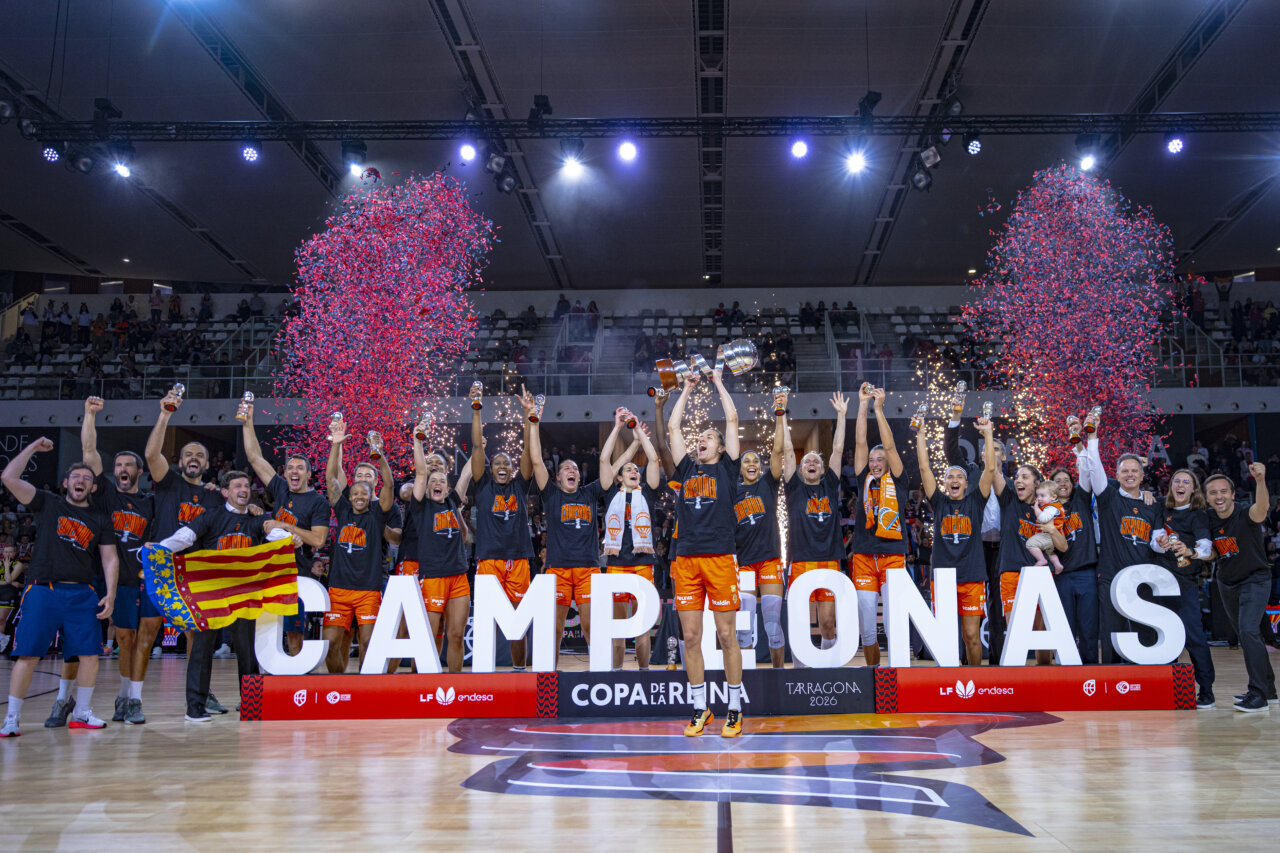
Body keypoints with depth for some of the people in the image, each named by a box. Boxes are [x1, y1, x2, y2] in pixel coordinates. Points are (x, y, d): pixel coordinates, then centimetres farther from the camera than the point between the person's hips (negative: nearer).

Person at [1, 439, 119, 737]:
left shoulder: (99, 521, 14)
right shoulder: (48, 503, 9)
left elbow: (110, 559, 11)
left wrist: (110, 594, 0)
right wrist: (34, 447, 0)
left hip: (82, 594, 3)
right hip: (43, 590, -2)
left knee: (90, 654, -1)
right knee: (27, 655, -5)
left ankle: (82, 713, 15)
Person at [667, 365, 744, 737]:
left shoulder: (727, 467, 9)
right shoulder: (687, 469, 17)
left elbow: (732, 420, 7)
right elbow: (672, 427, 18)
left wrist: (718, 382, 16)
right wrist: (688, 388, 24)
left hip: (719, 559, -3)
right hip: (686, 560, 3)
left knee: (727, 636, 0)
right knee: (691, 637, 4)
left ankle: (734, 710, 10)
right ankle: (700, 709, 15)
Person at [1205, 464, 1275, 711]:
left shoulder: (1246, 514, -22)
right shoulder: (1208, 517, -6)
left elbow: (1261, 508, -45)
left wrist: (1260, 481, -64)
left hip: (1255, 581, -6)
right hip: (1226, 583, 6)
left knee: (1249, 631, -21)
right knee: (1245, 636, 14)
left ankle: (1258, 695, -15)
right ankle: (1268, 689, 29)